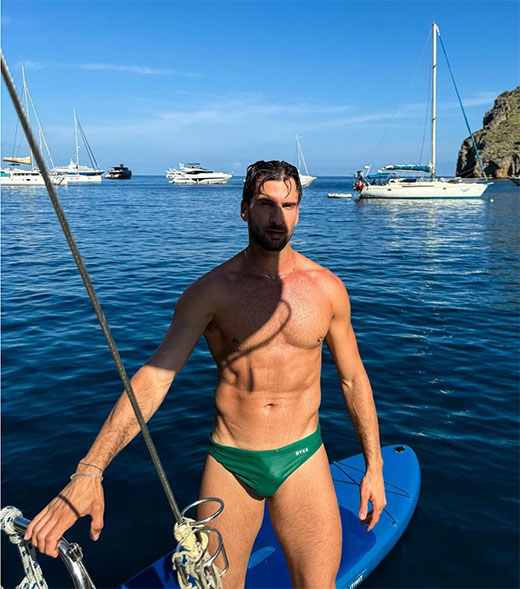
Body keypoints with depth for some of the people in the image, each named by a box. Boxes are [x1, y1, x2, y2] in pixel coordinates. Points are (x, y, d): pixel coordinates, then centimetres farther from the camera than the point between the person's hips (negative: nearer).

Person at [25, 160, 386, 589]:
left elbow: (353, 379, 5)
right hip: (229, 464, 0)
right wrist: (89, 472, -28)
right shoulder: (212, 291, -12)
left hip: (301, 459, 1)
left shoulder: (326, 287, -5)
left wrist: (374, 465, 7)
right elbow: (153, 378, -19)